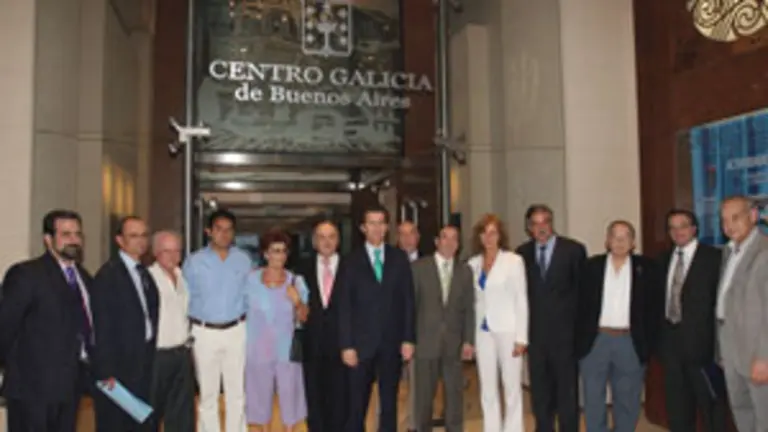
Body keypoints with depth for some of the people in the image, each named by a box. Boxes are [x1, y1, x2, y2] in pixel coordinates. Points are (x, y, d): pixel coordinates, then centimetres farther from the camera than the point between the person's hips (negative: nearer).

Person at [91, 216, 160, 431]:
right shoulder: (108, 275, -13)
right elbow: (102, 328, -15)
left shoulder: (144, 273, 11)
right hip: (120, 365, -7)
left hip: (144, 364, 7)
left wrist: (150, 356, 7)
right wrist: (106, 372, -16)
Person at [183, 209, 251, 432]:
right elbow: (184, 299, -1)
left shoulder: (243, 259, 0)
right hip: (204, 333, -1)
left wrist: (244, 323, 0)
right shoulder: (194, 261, -5)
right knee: (207, 393, 11)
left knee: (237, 391, 11)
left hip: (236, 331, 1)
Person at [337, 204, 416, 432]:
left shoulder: (399, 258, 5)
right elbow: (345, 306, -2)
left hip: (392, 342, 1)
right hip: (362, 342, -1)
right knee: (357, 404, 5)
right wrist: (346, 345, -8)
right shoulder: (352, 261, 2)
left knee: (389, 402, 11)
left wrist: (408, 338, -2)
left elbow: (408, 300, 4)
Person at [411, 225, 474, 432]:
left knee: (455, 394, 7)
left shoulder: (465, 271, 7)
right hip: (425, 341, -2)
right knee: (424, 395, 6)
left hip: (454, 343, 2)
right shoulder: (419, 267, -1)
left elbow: (469, 308, 6)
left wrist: (469, 340, -1)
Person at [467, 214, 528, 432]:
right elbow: (473, 300, 8)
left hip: (507, 330, -4)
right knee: (487, 389, 10)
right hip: (483, 331, 4)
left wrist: (521, 337, -11)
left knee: (512, 387, 4)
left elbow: (521, 300, -6)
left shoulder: (514, 260, -4)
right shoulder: (473, 263, 7)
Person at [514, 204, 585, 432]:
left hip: (564, 331, -3)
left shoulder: (573, 249, -4)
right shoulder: (522, 252, 5)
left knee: (567, 390, 5)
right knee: (540, 390, 12)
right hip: (535, 332, 3)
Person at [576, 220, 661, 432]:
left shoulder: (645, 267, 3)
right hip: (596, 340, 0)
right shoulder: (592, 265, 3)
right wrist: (580, 338, -3)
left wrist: (649, 341, -4)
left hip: (631, 343, 0)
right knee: (593, 400, 8)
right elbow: (582, 303, 2)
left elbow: (653, 306, 2)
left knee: (628, 401, 10)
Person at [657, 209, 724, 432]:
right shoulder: (664, 259, 12)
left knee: (709, 399, 5)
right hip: (671, 338, 5)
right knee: (676, 400, 14)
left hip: (700, 338, -5)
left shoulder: (712, 256, -5)